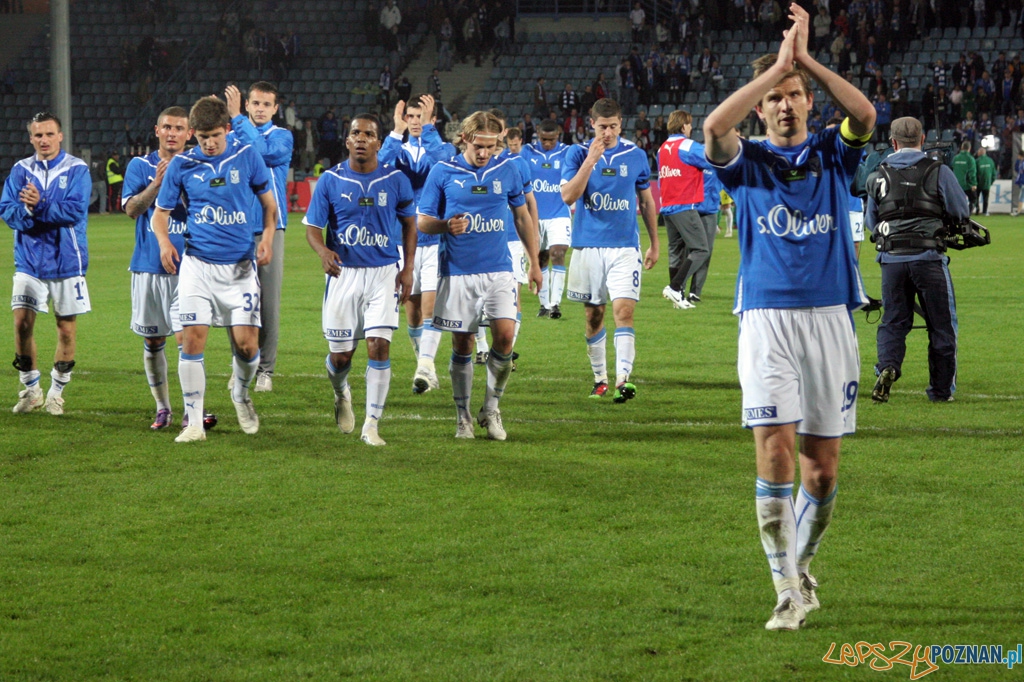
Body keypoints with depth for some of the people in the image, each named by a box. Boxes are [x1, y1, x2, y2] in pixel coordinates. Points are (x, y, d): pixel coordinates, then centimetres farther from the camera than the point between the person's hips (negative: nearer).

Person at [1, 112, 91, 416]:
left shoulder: (76, 169, -3)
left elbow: (75, 210, -16)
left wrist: (39, 206, -22)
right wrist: (27, 210, -22)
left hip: (66, 262, -2)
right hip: (29, 261, 2)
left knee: (67, 328, 3)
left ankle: (57, 391, 17)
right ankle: (31, 388, 9)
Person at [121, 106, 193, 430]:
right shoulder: (140, 166, 5)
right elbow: (131, 208, -6)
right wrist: (157, 182, -19)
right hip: (148, 266, 2)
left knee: (186, 337, -12)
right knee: (153, 342, 7)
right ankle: (162, 408, 19)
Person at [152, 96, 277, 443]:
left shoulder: (247, 156, 0)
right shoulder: (181, 165, 0)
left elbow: (268, 201, 11)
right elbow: (161, 211, 7)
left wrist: (268, 236, -6)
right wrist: (164, 241, -13)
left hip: (240, 266, 0)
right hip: (197, 265, 0)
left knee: (246, 343, -5)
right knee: (192, 340, -9)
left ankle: (241, 394, 28)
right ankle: (194, 422, 0)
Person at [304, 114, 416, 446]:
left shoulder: (396, 179, 0)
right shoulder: (331, 180, -1)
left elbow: (409, 223, 11)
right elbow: (313, 227, 1)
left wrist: (408, 269, 2)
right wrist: (323, 251, -21)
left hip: (383, 273, 0)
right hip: (344, 272, 1)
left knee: (379, 346, -14)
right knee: (340, 355, 3)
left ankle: (371, 425, -6)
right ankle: (341, 394, 40)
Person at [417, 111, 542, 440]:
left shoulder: (506, 170, 4)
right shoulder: (443, 172, -2)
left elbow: (522, 216, 16)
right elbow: (423, 221, 2)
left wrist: (534, 262, 16)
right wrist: (447, 225, -20)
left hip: (498, 269, 1)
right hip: (458, 272, -1)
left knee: (505, 334, -14)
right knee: (462, 345, 3)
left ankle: (491, 409, 4)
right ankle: (463, 416, 17)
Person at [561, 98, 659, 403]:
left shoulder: (635, 156, 5)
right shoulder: (578, 154, 1)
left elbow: (646, 201, 14)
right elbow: (568, 196, -11)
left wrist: (654, 244, 15)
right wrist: (590, 160, -18)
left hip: (625, 247, -1)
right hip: (588, 247, 1)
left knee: (623, 311, -15)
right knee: (594, 315, 8)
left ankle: (622, 379, -23)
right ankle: (600, 379, 21)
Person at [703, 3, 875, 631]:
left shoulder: (832, 155, 9)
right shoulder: (747, 162, 7)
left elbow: (865, 115, -12)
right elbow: (714, 126, -16)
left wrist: (807, 60, -15)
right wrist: (776, 65, -15)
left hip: (830, 320, 1)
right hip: (767, 321, -1)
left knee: (822, 467, 4)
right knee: (775, 451, -13)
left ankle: (802, 565, 29)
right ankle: (788, 590, -8)